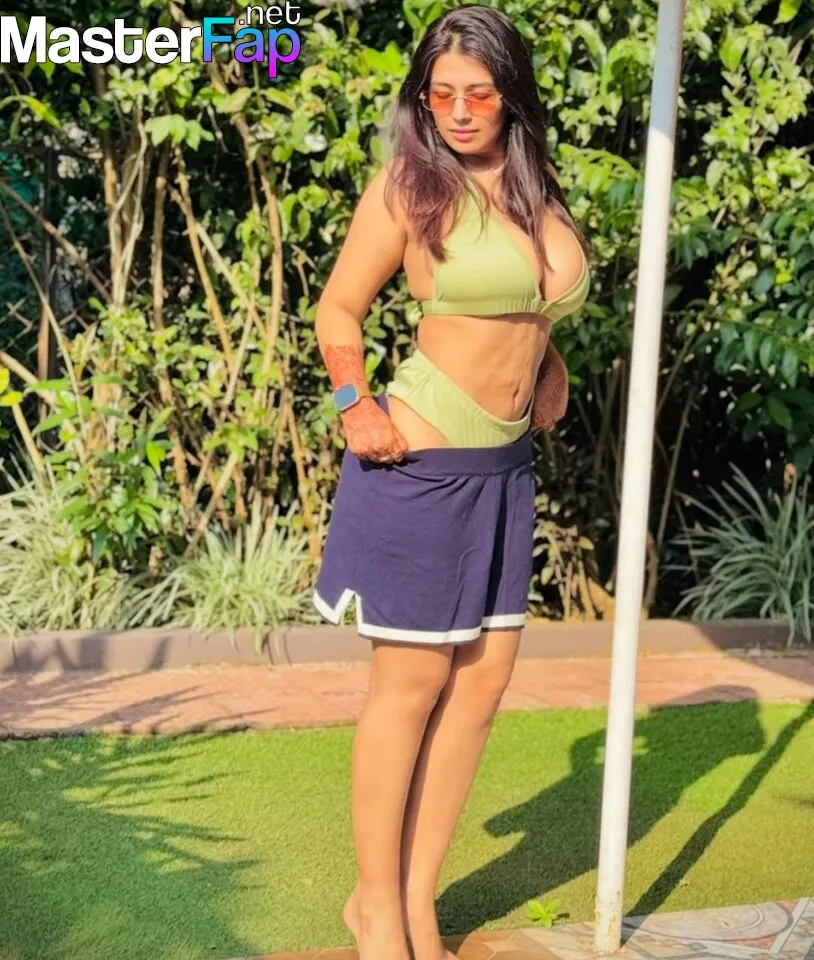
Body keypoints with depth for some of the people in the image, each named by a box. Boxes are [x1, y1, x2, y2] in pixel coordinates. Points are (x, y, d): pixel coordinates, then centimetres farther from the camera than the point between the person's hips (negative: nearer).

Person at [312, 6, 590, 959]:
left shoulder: (537, 191, 10)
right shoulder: (410, 184, -8)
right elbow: (337, 311, -4)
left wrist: (549, 363, 8)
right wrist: (356, 405, -16)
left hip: (504, 465, 7)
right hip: (421, 462, -7)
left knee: (484, 679, 8)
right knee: (413, 682, -1)